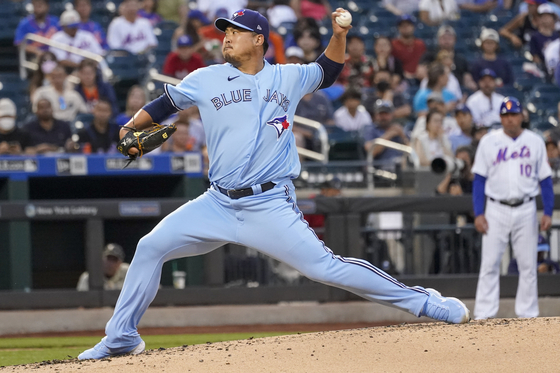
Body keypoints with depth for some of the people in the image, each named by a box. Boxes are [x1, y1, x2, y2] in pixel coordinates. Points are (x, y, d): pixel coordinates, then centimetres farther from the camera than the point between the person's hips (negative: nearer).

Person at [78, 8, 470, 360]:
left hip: (271, 207, -3)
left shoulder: (287, 78, 6)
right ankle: (122, 338, 8)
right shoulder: (206, 80, 5)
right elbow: (164, 104, 13)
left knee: (326, 267, -13)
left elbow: (328, 70, 22)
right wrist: (131, 129, -4)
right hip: (219, 202, 3)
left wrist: (339, 35, 5)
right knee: (151, 247, -5)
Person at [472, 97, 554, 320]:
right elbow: (479, 179, 2)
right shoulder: (489, 142, 3)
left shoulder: (535, 142, 5)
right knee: (489, 264, -5)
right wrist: (478, 214, -6)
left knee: (528, 265, 2)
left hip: (526, 210, 1)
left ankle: (528, 314, 9)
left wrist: (548, 213, -3)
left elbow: (545, 180, 6)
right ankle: (484, 316, -4)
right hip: (496, 211, -1)